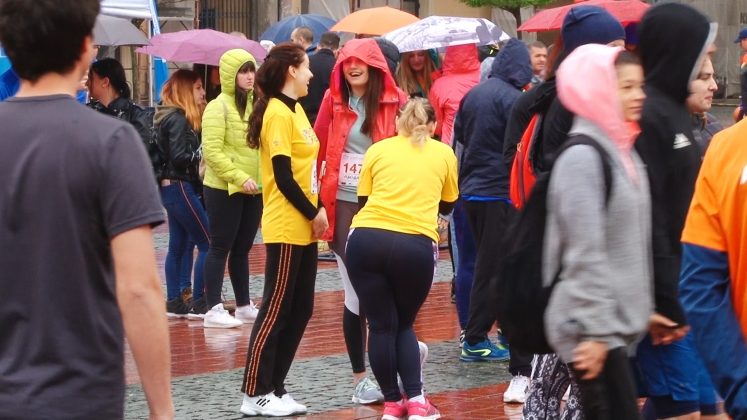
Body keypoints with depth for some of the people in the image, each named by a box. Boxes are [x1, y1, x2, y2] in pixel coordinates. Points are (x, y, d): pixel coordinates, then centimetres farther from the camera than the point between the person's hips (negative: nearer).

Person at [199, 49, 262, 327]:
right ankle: (212, 310, 2)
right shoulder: (218, 107, -11)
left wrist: (261, 178, 6)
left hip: (253, 189, 7)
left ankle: (244, 305, 22)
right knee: (220, 248, -2)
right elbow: (212, 152, -18)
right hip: (224, 189, -7)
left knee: (242, 249, 14)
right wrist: (239, 178, -24)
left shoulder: (255, 104, 11)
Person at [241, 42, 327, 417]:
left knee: (300, 310, 11)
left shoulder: (295, 109, 14)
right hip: (286, 227, -9)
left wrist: (316, 211, 5)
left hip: (304, 227, 9)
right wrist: (313, 214, -12)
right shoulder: (277, 113, -14)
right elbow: (283, 176, -19)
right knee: (276, 309, -4)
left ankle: (275, 388, 17)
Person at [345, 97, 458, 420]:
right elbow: (447, 205, 26)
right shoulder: (444, 154, 16)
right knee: (404, 324, 18)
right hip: (415, 245, 0)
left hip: (367, 239, 0)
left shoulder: (378, 149, 15)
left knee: (382, 326, 12)